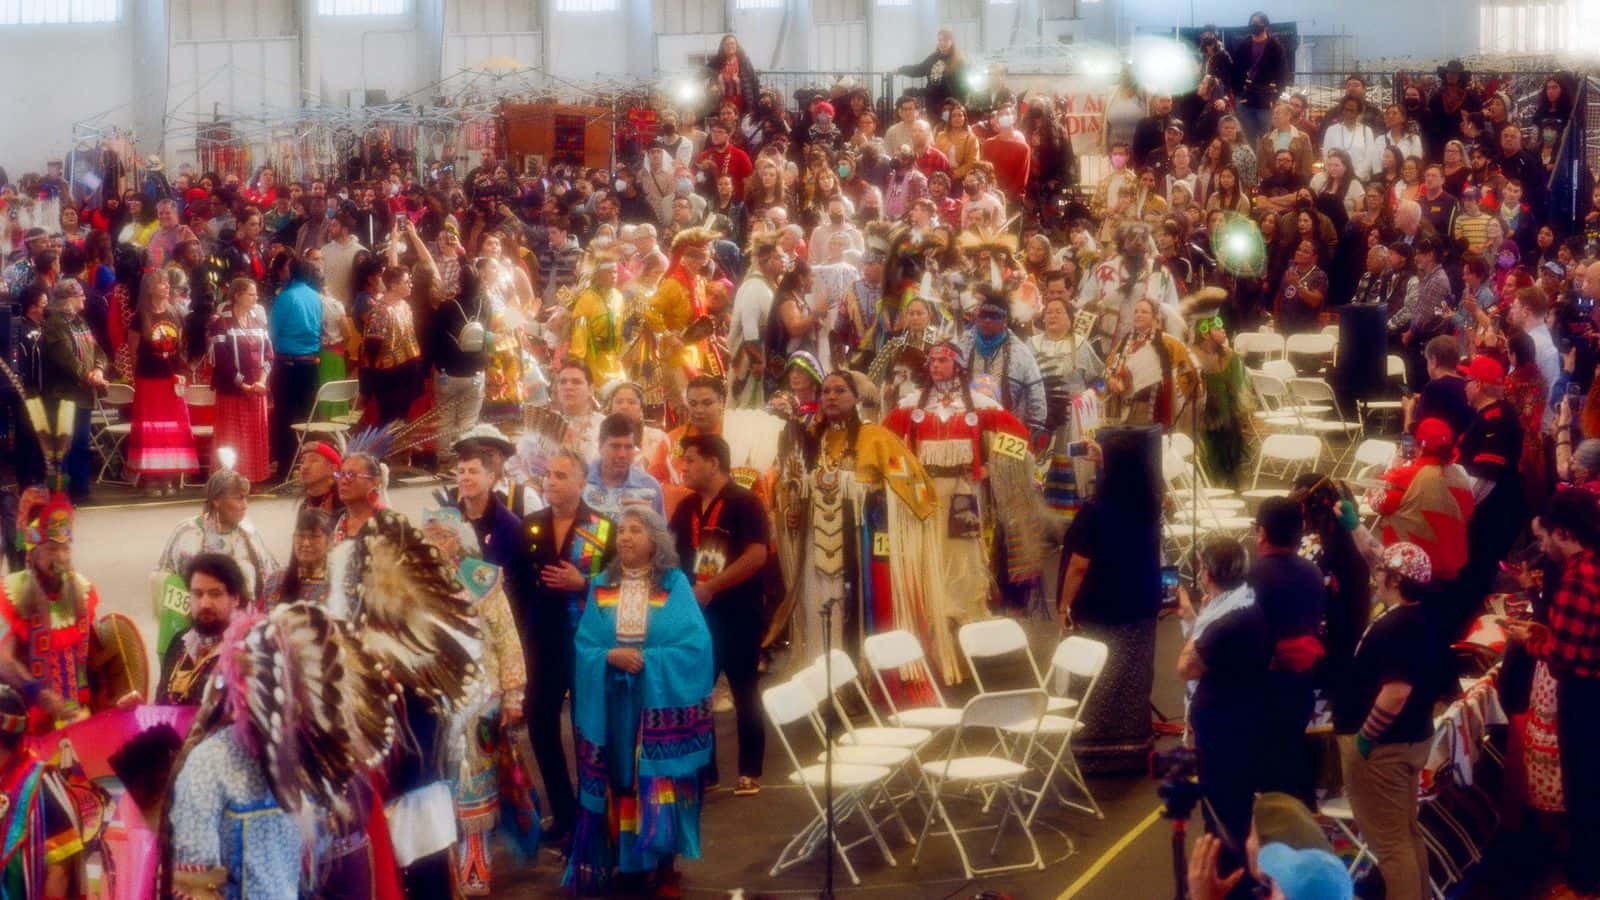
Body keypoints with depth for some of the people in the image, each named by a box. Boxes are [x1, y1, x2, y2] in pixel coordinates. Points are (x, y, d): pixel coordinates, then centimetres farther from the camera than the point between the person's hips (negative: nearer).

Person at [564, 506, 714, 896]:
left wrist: (648, 660, -17)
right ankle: (628, 863, 15)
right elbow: (584, 645, 2)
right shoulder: (601, 586, 7)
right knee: (620, 785, 5)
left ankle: (666, 868, 6)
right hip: (613, 705, 3)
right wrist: (611, 656, -17)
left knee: (661, 787, -2)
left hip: (662, 704, -3)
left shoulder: (675, 584, -1)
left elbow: (696, 645, -9)